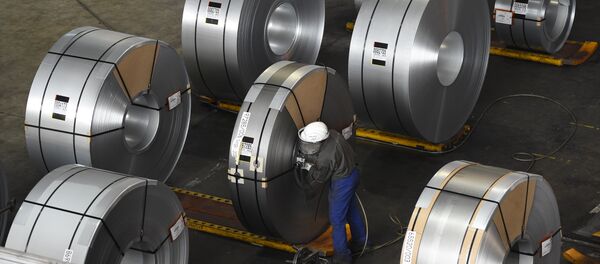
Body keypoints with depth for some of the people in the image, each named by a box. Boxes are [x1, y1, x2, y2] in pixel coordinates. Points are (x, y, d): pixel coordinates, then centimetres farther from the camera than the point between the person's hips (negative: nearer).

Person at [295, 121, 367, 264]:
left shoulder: (325, 158, -35)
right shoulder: (332, 134, -13)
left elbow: (321, 178, -16)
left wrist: (308, 167, -2)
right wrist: (308, 159, -3)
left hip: (342, 182, -9)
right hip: (352, 172, 9)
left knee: (337, 219, 6)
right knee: (352, 210, 27)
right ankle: (360, 242, 45)